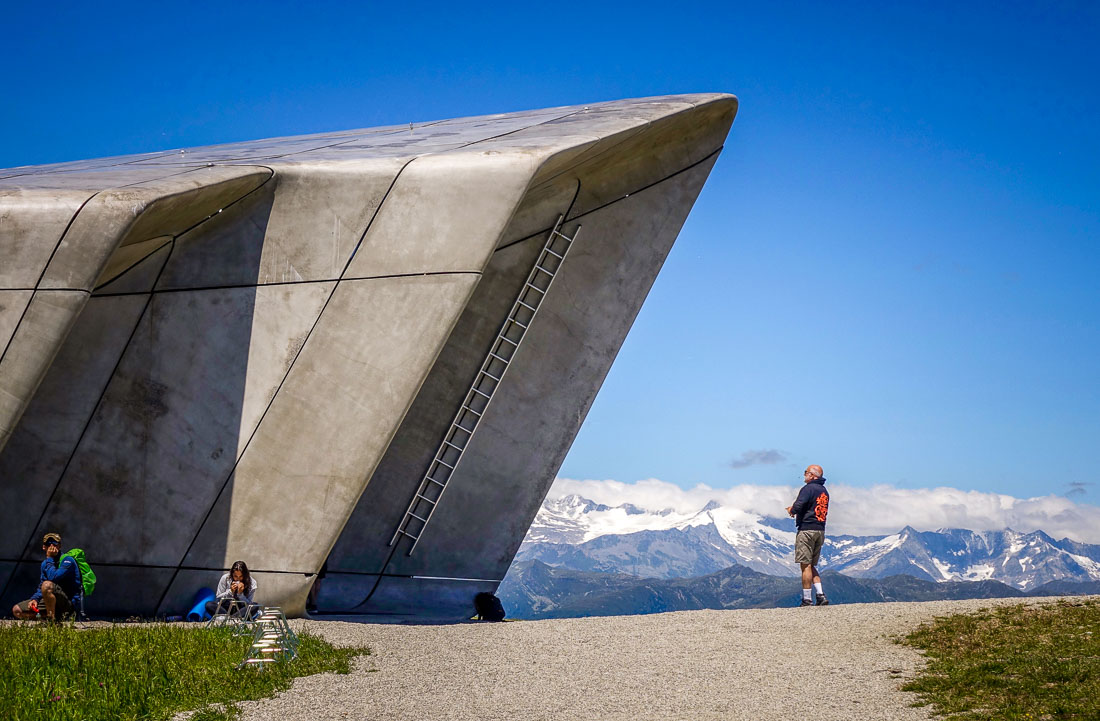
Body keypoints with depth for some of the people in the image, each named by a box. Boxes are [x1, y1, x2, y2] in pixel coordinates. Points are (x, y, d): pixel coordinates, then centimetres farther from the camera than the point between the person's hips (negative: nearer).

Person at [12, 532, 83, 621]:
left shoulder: (67, 560, -11)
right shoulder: (44, 564, 13)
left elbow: (53, 578, -25)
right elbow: (41, 587, 14)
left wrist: (50, 559, -14)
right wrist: (35, 599, -7)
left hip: (69, 603, -8)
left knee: (47, 585, -37)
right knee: (16, 610, 2)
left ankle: (51, 619, -24)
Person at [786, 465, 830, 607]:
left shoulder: (808, 488, -11)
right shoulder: (824, 491, 17)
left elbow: (798, 506, -19)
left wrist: (792, 510, 3)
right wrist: (795, 509, 18)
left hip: (807, 530, -8)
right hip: (820, 531, 8)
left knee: (806, 566, -5)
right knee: (811, 566, 15)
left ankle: (807, 599, -6)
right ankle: (821, 595, 4)